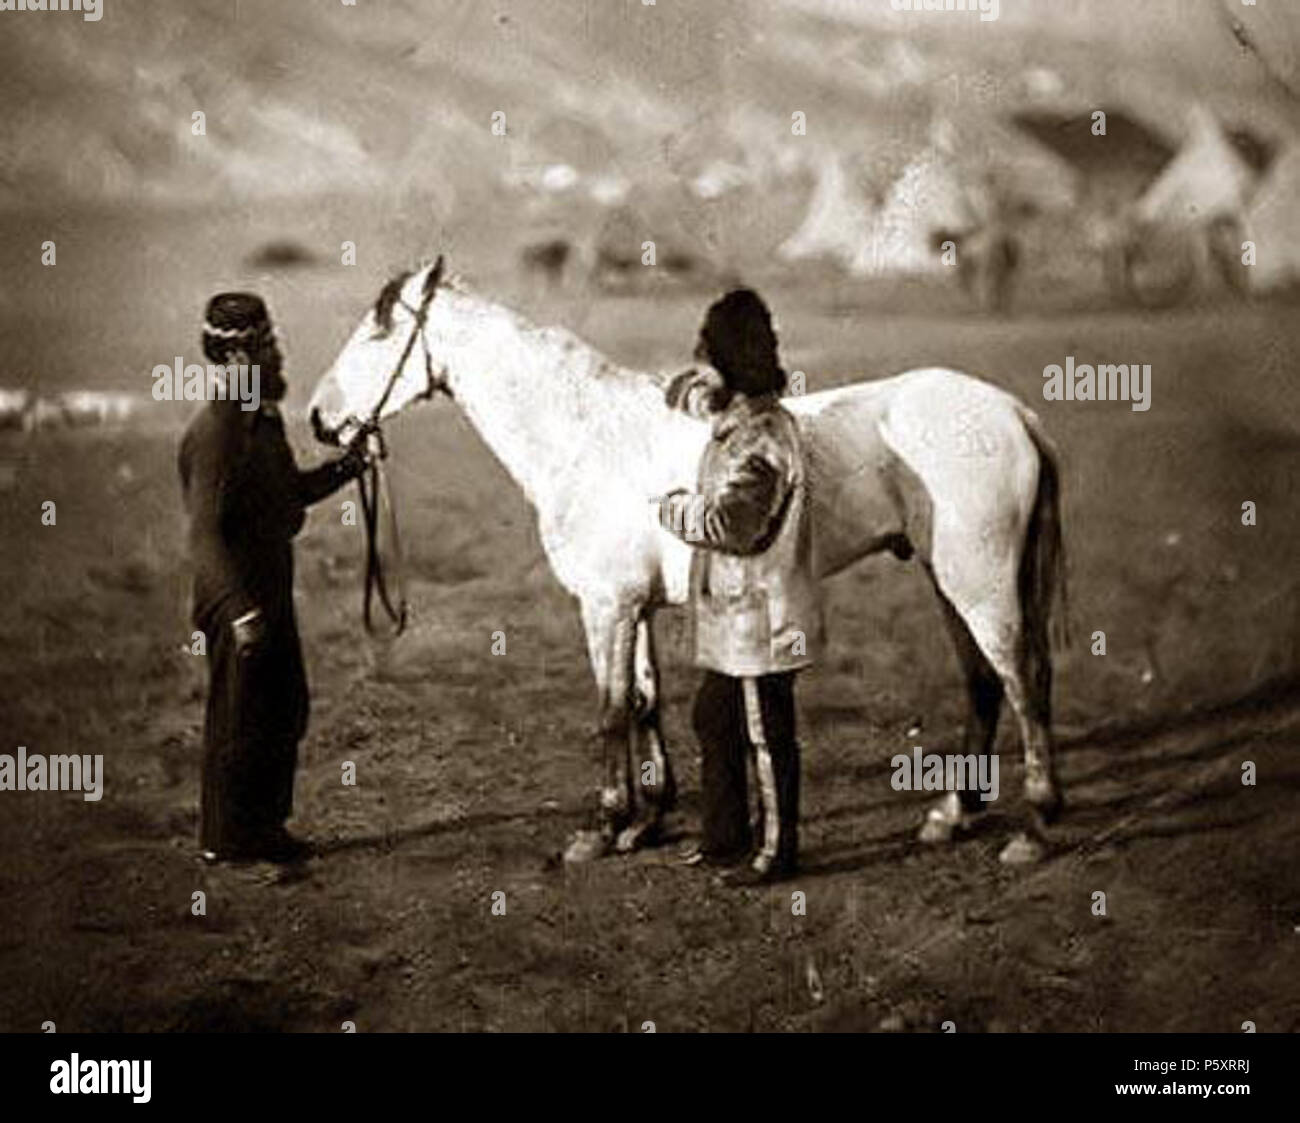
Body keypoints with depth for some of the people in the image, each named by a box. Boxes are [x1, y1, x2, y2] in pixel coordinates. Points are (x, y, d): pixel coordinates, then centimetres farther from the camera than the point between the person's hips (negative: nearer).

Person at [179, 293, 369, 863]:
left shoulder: (265, 420, 9)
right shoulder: (215, 433, -21)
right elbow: (204, 535, -25)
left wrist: (347, 465, 11)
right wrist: (242, 611, -30)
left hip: (272, 592, 9)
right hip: (238, 601, -9)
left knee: (285, 713, 17)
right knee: (240, 719, 2)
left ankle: (264, 825, 30)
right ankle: (226, 838, 15)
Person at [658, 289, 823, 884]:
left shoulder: (759, 437, -23)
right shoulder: (738, 418, 9)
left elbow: (730, 522, -29)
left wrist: (675, 509, -14)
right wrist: (691, 391, 13)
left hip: (759, 617, -11)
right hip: (732, 616, 11)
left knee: (765, 734, 2)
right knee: (714, 719, 20)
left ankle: (776, 849, 13)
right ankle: (726, 838, 32)